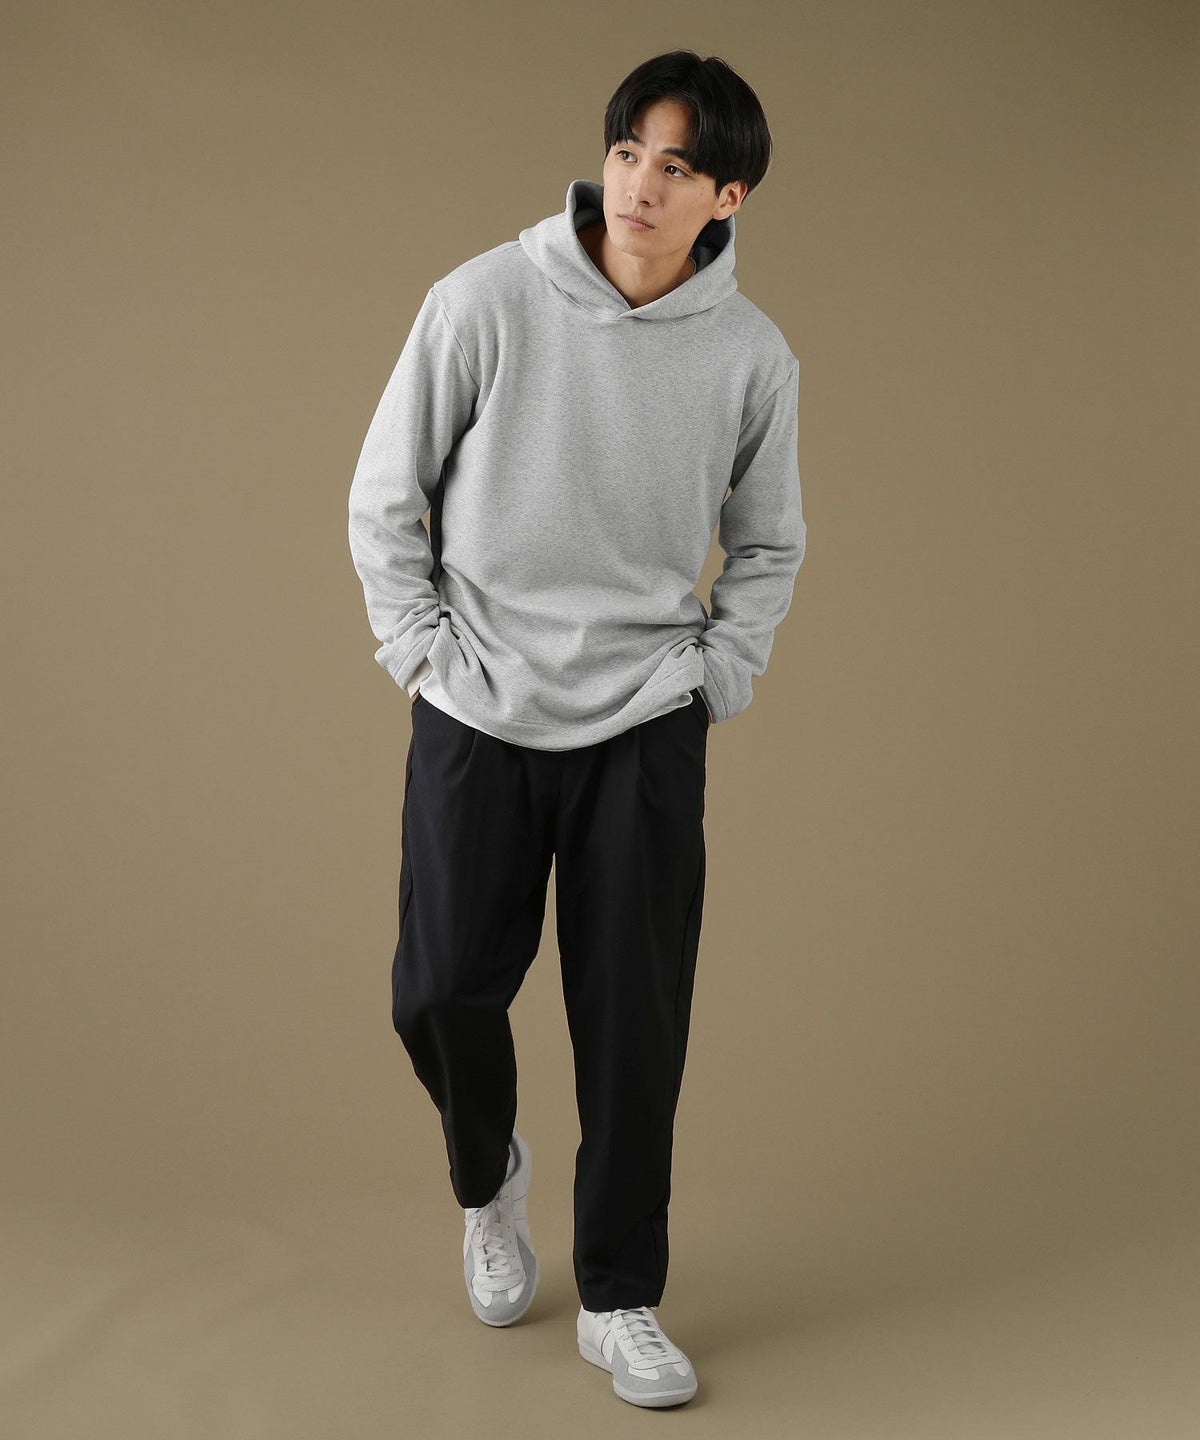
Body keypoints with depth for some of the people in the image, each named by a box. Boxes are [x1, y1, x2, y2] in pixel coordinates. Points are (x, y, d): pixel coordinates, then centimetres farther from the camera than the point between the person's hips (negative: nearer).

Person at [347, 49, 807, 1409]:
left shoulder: (752, 355, -5)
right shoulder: (486, 300, -11)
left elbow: (769, 544, 11)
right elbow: (385, 497, -1)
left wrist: (718, 674, 1)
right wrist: (423, 649, -5)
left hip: (647, 730, 1)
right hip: (478, 717, 0)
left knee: (635, 1022, 2)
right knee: (443, 989, 4)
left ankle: (619, 1300, 19)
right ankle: (488, 1177, 37)